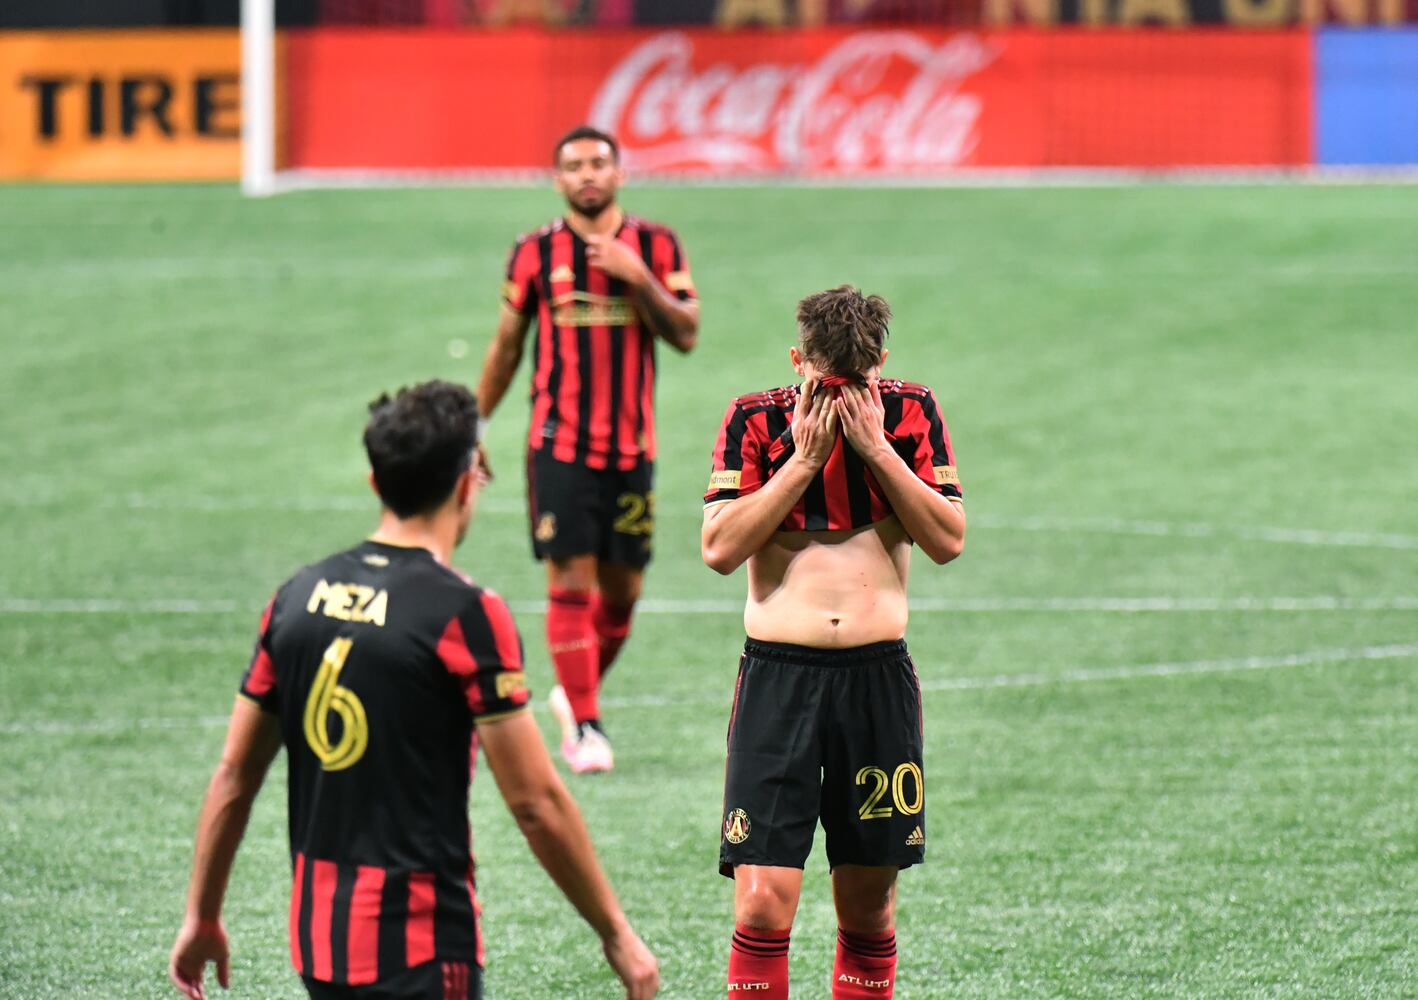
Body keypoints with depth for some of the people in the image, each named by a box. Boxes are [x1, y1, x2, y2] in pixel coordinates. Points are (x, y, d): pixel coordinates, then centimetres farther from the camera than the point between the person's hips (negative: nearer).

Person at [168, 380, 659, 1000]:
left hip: (315, 937, 7)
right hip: (420, 950, -7)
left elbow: (233, 779, 10)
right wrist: (616, 934, -2)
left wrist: (202, 916, 21)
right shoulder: (466, 615, -13)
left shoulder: (296, 597, 5)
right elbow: (535, 803, -12)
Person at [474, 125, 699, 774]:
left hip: (632, 446, 2)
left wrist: (637, 278, -16)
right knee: (571, 582, -9)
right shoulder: (535, 252, 2)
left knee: (622, 589, 6)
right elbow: (506, 346, 10)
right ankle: (584, 727, -6)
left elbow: (686, 335, -3)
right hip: (560, 445, -2)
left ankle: (575, 694, 29)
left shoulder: (656, 246, 4)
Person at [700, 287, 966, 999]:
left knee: (869, 907, 8)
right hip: (780, 675, -2)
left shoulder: (910, 414, 4)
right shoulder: (756, 421, -1)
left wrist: (875, 449, -10)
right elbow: (719, 547, -9)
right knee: (763, 902, -12)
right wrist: (804, 458, -12)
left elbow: (949, 540, -2)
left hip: (880, 674, 2)